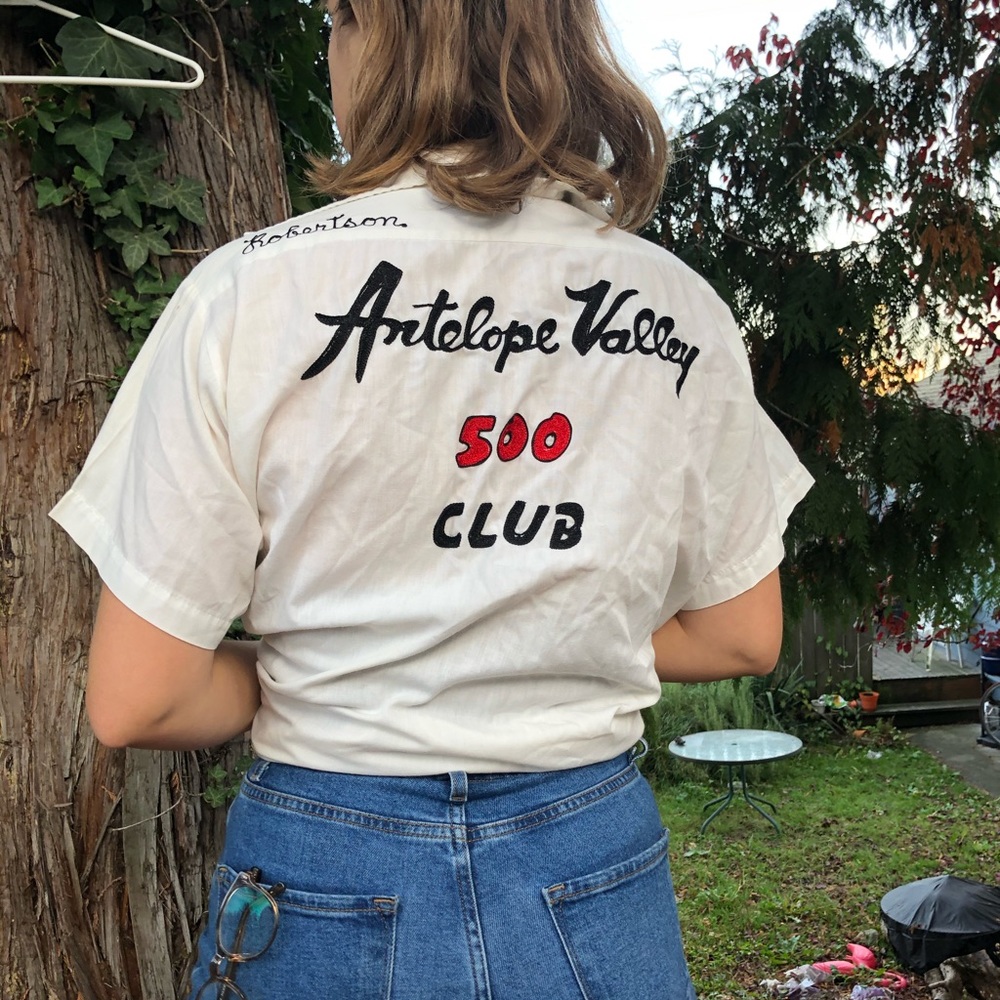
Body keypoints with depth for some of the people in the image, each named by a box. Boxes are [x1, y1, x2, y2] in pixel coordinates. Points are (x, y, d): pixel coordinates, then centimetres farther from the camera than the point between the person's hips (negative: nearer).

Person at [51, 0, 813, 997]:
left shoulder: (248, 292, -15)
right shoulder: (682, 313, -6)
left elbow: (135, 701, -14)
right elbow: (743, 636, 4)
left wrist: (304, 674, 4)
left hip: (327, 896, -1)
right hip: (597, 880, 2)